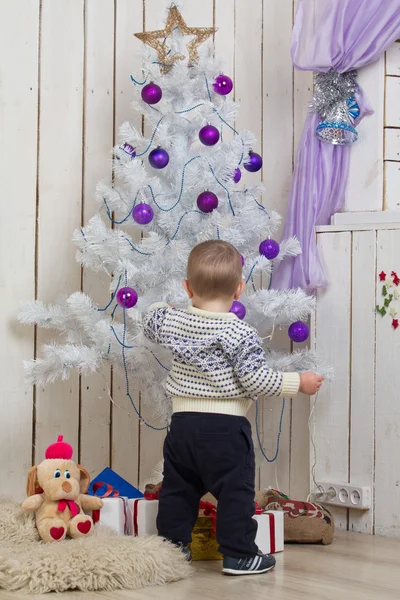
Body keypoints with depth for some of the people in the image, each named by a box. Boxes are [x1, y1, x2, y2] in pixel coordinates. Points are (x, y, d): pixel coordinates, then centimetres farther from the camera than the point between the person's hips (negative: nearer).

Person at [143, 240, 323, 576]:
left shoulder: (172, 322, 1)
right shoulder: (241, 333, -14)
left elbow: (150, 323, 23)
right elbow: (255, 380, -17)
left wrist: (160, 306, 45)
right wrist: (298, 382, -5)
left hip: (183, 422, 5)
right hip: (225, 427, -5)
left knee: (178, 488, 16)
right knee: (235, 491, 3)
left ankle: (172, 545, 24)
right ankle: (238, 554, 6)